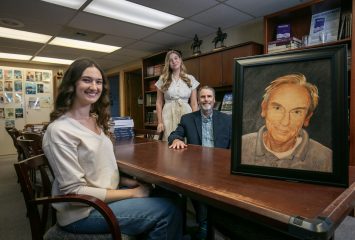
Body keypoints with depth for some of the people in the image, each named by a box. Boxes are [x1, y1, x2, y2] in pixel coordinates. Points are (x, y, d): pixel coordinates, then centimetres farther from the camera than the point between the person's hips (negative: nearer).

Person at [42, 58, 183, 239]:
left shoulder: (96, 121, 6)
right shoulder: (59, 130, -19)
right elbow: (75, 192, -21)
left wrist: (127, 181, -4)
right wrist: (131, 193, -19)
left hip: (107, 194, 7)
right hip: (83, 212, -7)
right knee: (169, 211, -13)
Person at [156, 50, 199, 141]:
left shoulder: (190, 79, 7)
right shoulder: (163, 79, 6)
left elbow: (194, 103, 7)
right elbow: (159, 103, 6)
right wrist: (159, 122, -3)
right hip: (169, 115, 0)